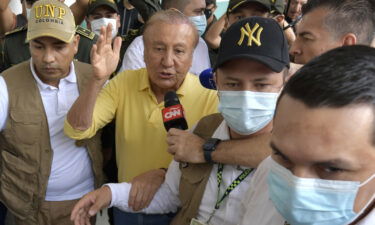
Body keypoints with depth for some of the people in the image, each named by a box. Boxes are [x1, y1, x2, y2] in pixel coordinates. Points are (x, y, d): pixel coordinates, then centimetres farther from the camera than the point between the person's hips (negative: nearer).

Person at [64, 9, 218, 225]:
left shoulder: (209, 97, -20)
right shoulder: (124, 83, -9)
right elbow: (77, 130, -15)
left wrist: (164, 174, -34)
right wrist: (98, 79, -29)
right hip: (127, 207, 3)